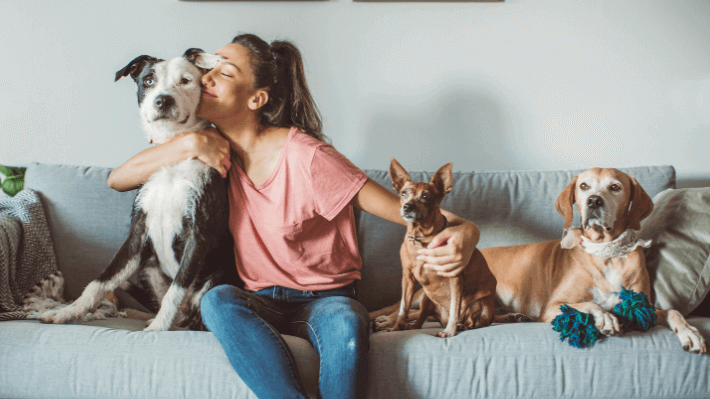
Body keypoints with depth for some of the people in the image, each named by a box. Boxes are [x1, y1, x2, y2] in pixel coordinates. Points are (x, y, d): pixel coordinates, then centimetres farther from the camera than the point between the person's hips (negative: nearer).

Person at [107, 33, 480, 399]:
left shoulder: (305, 157, -15)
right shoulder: (216, 147, 2)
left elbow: (402, 209, -17)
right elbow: (117, 179, 2)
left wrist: (463, 230, -38)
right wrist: (190, 144, -12)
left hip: (324, 299, -3)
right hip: (258, 302, 4)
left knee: (346, 323, -38)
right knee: (216, 300, -31)